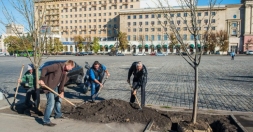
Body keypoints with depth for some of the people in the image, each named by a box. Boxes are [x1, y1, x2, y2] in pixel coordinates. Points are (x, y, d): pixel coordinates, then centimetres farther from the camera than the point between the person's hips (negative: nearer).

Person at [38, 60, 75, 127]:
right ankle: (46, 121, -4)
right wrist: (41, 79, -32)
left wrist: (61, 92, -7)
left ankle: (58, 114, 40)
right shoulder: (57, 66, -21)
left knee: (58, 99, 20)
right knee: (51, 103, -13)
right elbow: (44, 69, -25)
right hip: (48, 86, -9)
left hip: (55, 87, 9)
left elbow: (62, 82, 4)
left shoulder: (65, 72, 5)